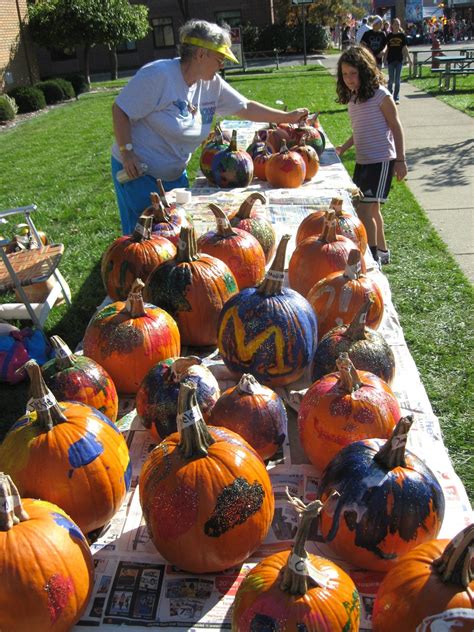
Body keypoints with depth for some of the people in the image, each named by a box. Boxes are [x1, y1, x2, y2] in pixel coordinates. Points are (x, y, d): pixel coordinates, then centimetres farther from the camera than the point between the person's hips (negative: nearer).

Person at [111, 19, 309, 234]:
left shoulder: (212, 84, 2)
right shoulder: (158, 75, -19)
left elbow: (245, 108, 8)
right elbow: (120, 110, -17)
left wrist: (287, 117, 6)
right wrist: (127, 152, -22)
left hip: (175, 174, 7)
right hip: (137, 172, -7)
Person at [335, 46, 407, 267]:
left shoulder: (380, 95, -11)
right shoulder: (352, 98, 10)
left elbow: (396, 127, -8)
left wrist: (400, 160, -10)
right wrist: (344, 147, 6)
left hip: (381, 159, -8)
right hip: (362, 160, 8)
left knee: (364, 208, -14)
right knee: (371, 208, 14)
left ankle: (373, 257, -4)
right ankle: (382, 251, 28)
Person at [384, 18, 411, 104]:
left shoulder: (402, 35, 2)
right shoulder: (389, 35, 3)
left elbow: (405, 48, 5)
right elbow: (387, 48, 8)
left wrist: (409, 58, 3)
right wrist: (384, 58, 5)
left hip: (399, 59, 0)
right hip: (391, 59, 0)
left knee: (397, 79, 2)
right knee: (391, 79, 2)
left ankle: (396, 98, 8)